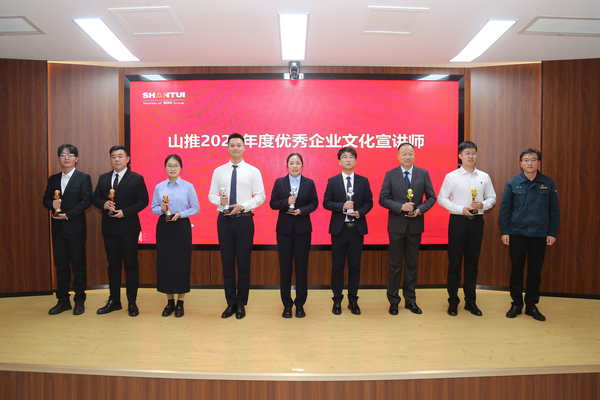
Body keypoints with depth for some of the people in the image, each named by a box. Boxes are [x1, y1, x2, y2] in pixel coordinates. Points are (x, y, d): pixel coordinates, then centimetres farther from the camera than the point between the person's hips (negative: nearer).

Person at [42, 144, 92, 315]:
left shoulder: (84, 178, -2)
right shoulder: (53, 179, 13)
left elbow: (86, 201, -10)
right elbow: (46, 199, 13)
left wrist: (68, 214, -18)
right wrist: (52, 204, -10)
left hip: (76, 228, -5)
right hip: (58, 228, 5)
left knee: (78, 265, 3)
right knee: (60, 265, 10)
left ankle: (79, 301, 14)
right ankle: (63, 301, 21)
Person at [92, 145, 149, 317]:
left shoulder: (137, 178, -3)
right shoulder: (103, 178, 12)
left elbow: (143, 201, -8)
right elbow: (95, 197, 12)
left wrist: (125, 212, -18)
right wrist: (103, 204, -10)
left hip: (128, 228, -5)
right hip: (109, 228, 5)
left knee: (131, 265, 2)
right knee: (113, 264, 13)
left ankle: (132, 302, 11)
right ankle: (114, 301, 23)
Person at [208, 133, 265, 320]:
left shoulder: (253, 171, 2)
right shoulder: (218, 171, 8)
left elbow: (260, 196, -2)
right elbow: (211, 195, 9)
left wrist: (242, 206, -15)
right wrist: (220, 200, -13)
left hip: (244, 220, -2)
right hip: (224, 220, 2)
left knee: (244, 263, 4)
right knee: (227, 263, 7)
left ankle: (241, 304, 19)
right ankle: (230, 303, 20)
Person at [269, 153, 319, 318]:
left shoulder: (309, 183, 5)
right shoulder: (279, 182, 4)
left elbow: (314, 203, 3)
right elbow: (273, 203, 1)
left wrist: (301, 210, -14)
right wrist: (286, 202, -17)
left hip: (303, 229, 0)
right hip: (284, 229, 0)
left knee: (302, 266, 4)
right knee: (285, 267, 4)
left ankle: (300, 304, 17)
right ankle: (287, 304, 16)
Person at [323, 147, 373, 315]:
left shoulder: (363, 181, 6)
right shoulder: (332, 181, 3)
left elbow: (369, 202, 5)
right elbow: (326, 202, -2)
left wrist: (359, 212, -14)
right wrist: (342, 206, -17)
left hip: (357, 228, 1)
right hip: (339, 228, -1)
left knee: (355, 266, 7)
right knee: (337, 266, 6)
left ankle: (353, 300, 20)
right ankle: (337, 300, 19)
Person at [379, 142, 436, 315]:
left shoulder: (423, 174, 3)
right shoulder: (390, 175, -1)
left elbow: (431, 197, 4)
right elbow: (383, 199, -4)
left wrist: (420, 209, -14)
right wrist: (401, 207, -18)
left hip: (415, 225, 2)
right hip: (397, 225, -1)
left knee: (412, 264, 11)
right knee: (395, 265, 6)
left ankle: (410, 300, 24)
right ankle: (393, 301, 18)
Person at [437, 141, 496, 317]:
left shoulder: (484, 177, 8)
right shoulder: (451, 177, -2)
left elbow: (492, 197, 12)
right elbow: (441, 198, -4)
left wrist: (483, 204, -10)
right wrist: (461, 209, -14)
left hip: (476, 221, 3)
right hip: (458, 221, -3)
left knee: (472, 263, 11)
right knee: (454, 263, 2)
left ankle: (470, 301, 23)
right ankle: (453, 302, 15)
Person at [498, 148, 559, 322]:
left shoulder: (548, 183, 4)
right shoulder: (512, 183, 0)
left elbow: (554, 210, 6)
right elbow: (505, 209, 1)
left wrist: (552, 232, 2)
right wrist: (504, 231, -3)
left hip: (540, 235, 1)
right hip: (517, 234, -1)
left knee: (535, 272, 9)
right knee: (517, 270, 7)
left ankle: (531, 305, 22)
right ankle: (516, 304, 20)